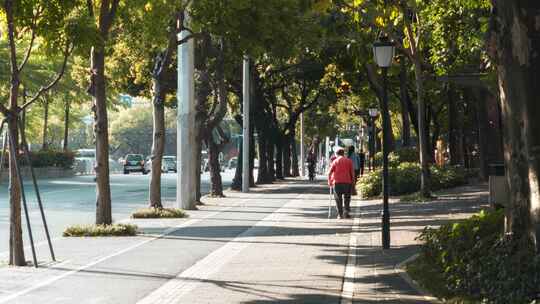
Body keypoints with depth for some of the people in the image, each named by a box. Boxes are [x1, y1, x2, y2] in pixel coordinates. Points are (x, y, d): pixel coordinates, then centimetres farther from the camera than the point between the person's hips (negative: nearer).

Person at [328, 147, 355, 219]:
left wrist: (329, 182, 9)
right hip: (347, 182, 1)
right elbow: (352, 172, 3)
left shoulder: (335, 161, 3)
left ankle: (340, 214, 4)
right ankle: (347, 212, -2)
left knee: (338, 199, 6)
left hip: (337, 182, -1)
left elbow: (329, 173, -1)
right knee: (347, 198, 10)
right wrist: (352, 181, 12)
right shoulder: (349, 161, 5)